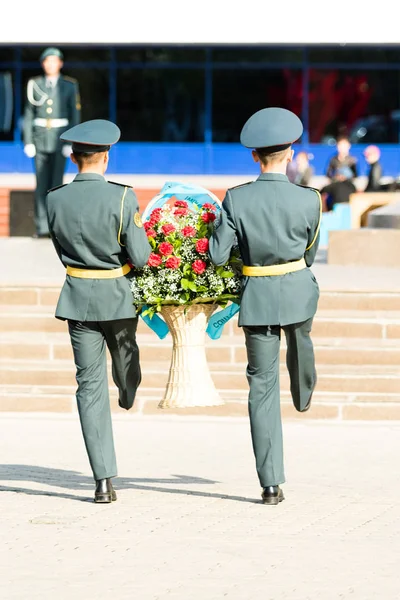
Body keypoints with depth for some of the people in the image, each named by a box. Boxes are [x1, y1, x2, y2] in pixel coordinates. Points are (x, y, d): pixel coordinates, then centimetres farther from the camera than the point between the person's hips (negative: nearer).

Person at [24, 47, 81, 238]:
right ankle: (42, 227, 1)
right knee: (41, 185, -2)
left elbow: (75, 116, 1)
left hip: (60, 138, -1)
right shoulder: (35, 85, 5)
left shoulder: (69, 86, 2)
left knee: (56, 184, -4)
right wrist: (28, 142, -1)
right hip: (41, 137, 1)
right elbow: (29, 115, 6)